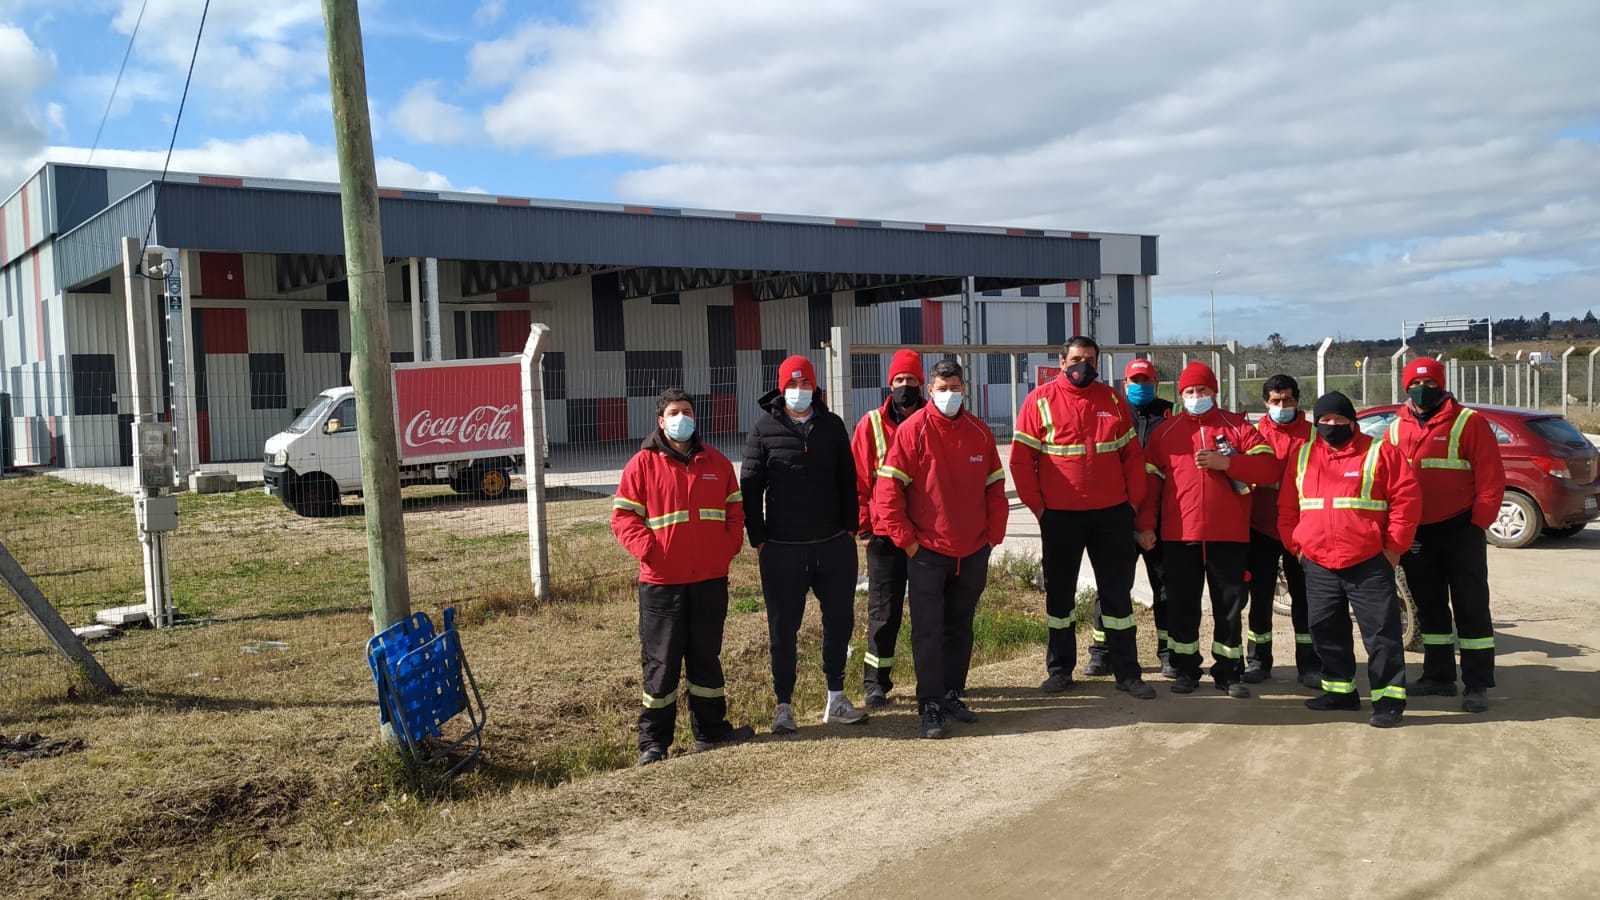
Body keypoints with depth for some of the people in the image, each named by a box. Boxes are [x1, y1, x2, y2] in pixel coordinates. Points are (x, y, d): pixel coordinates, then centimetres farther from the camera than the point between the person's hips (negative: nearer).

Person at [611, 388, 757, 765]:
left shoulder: (716, 462, 9)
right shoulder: (643, 464, -2)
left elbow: (735, 508, 15)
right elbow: (623, 516, -3)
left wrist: (730, 545, 0)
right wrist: (647, 549, -16)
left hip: (711, 579, 4)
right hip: (662, 582, -3)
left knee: (707, 656, 14)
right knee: (661, 662, 2)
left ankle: (710, 730, 25)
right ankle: (653, 741, 12)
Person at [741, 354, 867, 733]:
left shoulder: (832, 425, 7)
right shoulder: (764, 429, -2)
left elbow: (848, 479, 11)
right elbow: (750, 486, -2)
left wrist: (849, 527, 5)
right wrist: (758, 538, -5)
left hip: (834, 545, 3)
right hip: (782, 549, -3)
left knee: (840, 621, 10)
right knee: (783, 629, 4)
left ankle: (836, 699, 26)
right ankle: (784, 705, 18)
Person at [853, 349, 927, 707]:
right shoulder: (872, 425, 0)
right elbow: (858, 480, 0)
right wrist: (865, 526, -4)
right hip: (886, 534, -1)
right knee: (884, 611, 3)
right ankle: (876, 683, 12)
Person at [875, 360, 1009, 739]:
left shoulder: (979, 431, 6)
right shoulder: (913, 429, -8)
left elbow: (995, 487, 12)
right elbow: (887, 487, -10)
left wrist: (993, 534, 6)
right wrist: (906, 540, -11)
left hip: (973, 553, 4)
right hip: (927, 551, -4)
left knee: (960, 627, 13)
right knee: (928, 631, -2)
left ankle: (952, 696, 25)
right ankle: (930, 706, 6)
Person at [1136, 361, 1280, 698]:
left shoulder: (1237, 427, 6)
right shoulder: (1165, 431, 9)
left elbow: (1268, 468, -4)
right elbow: (1150, 480, 6)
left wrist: (1225, 462, -16)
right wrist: (1146, 525, 0)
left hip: (1229, 535, 0)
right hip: (1179, 535, 1)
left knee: (1229, 605, 5)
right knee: (1181, 606, 5)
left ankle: (1228, 673, 15)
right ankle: (1186, 670, 16)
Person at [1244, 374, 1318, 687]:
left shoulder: (1312, 434, 3)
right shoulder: (1256, 433, 4)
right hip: (1262, 528, 1)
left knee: (1304, 596, 6)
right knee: (1261, 596, 7)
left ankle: (1308, 664, 15)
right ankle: (1258, 661, 17)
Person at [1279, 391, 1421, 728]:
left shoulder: (1380, 453, -1)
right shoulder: (1302, 456, 11)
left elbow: (1407, 499, -4)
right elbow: (1287, 506, 15)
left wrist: (1394, 546, -7)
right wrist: (1295, 545, 8)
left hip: (1369, 564, -4)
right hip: (1317, 565, 4)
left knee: (1381, 632, -3)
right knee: (1327, 632, 12)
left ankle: (1389, 698, 4)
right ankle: (1339, 690, 25)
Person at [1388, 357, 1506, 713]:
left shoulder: (1468, 423, -6)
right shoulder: (1396, 429, 8)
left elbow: (1491, 479, -8)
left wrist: (1477, 525, -12)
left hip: (1459, 530, -5)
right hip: (1415, 534, 5)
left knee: (1471, 607, -2)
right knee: (1429, 606, 13)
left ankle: (1477, 685, 3)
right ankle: (1439, 675, 24)